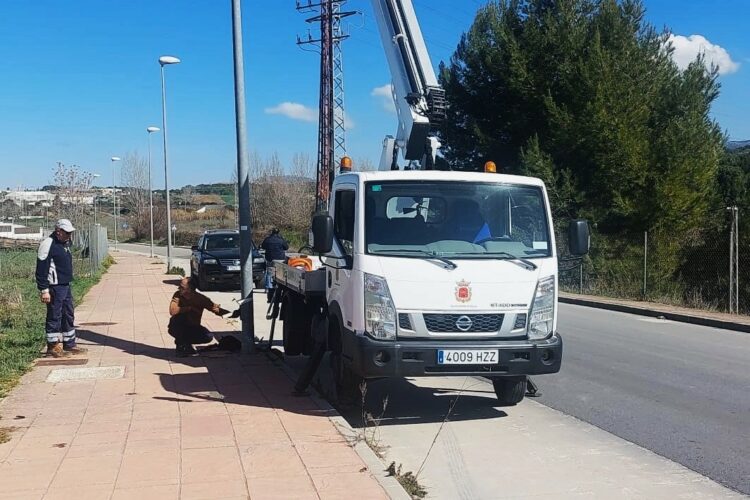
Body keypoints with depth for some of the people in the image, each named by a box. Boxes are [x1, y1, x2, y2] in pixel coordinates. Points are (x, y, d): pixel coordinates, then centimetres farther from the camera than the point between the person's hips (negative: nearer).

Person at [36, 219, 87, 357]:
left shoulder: (65, 243, 14)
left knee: (69, 316, 14)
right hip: (54, 287, -9)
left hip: (66, 286, 9)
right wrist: (44, 290, -20)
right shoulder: (48, 244, -15)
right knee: (54, 317, -1)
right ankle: (52, 347, 9)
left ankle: (70, 345, 24)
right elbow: (41, 269, -18)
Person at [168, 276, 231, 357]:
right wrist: (190, 308, -30)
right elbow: (172, 311, -31)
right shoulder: (178, 295, -17)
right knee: (179, 316, -33)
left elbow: (216, 309, -12)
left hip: (192, 328, 2)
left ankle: (186, 342, 5)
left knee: (208, 337, -22)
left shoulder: (201, 299, -14)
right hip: (177, 329, -2)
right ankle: (180, 345, -13)